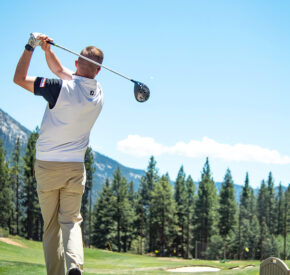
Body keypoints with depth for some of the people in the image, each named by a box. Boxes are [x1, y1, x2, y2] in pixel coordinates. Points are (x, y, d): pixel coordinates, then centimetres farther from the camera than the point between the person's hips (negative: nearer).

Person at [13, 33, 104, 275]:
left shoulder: (62, 89, -16)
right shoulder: (98, 94, 2)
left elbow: (19, 78, -7)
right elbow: (60, 71, 16)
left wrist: (32, 46, -3)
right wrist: (47, 49, 8)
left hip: (47, 166, -3)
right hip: (75, 168, 3)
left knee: (51, 226, 7)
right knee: (71, 221, 5)